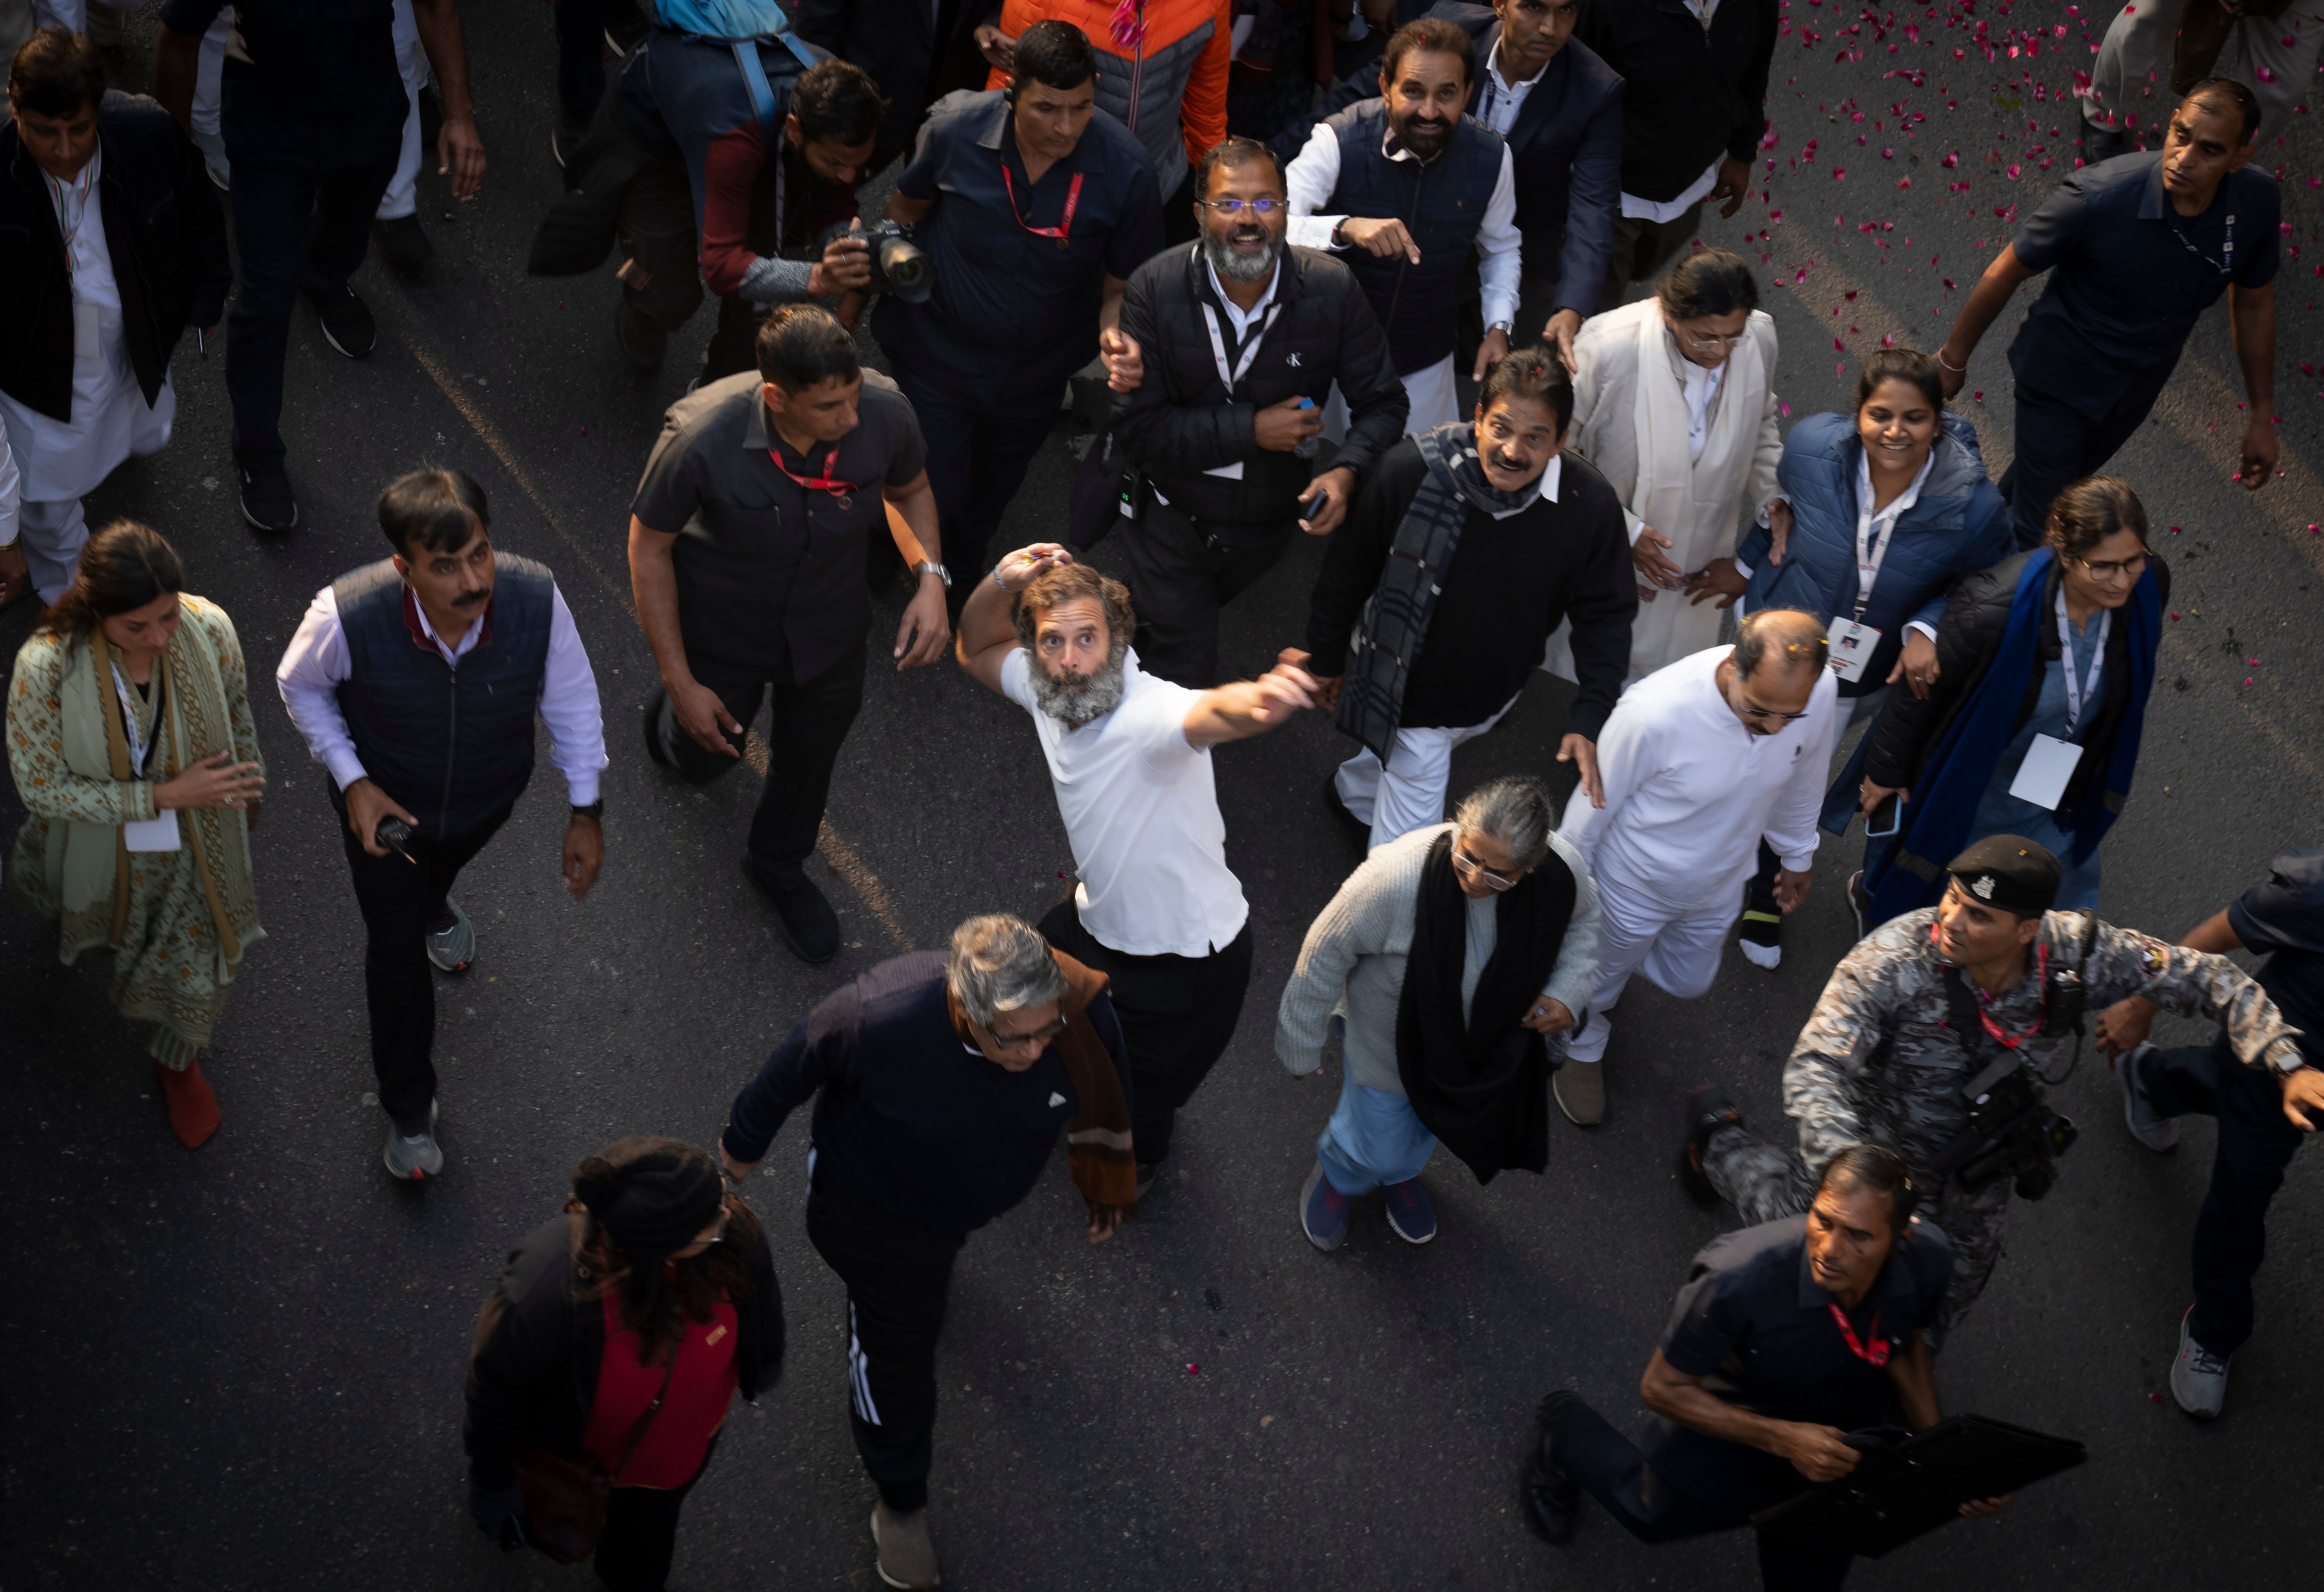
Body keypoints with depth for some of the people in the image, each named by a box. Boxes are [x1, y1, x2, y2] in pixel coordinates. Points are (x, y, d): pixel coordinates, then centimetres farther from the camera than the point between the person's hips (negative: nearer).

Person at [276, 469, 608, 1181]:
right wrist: (353, 781, -21)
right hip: (386, 803, -2)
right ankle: (409, 1108, 44)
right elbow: (300, 685, -14)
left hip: (487, 798, 2)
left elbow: (570, 695, -15)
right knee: (397, 951, 17)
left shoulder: (536, 598, -37)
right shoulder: (347, 617, -40)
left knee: (445, 862, 38)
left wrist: (586, 810, -10)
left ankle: (432, 904, 78)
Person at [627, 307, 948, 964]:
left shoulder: (886, 413, -30)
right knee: (704, 755, 24)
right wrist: (680, 683, -17)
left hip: (829, 632, 3)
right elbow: (649, 549, -21)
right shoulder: (702, 439, -38)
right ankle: (668, 717, 64)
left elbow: (910, 489, -5)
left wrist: (931, 576, -23)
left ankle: (779, 866, 58)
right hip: (723, 632, -2)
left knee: (810, 755, 26)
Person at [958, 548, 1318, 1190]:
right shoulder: (1044, 688, -12)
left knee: (1134, 1116, 15)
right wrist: (1002, 581, -15)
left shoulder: (1151, 712, -36)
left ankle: (1141, 1159, 52)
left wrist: (1259, 701, -85)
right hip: (1098, 922, 7)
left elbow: (1215, 712, -59)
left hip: (1188, 961, -7)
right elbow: (977, 650, 8)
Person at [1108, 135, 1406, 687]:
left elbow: (1383, 403, -9)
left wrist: (1346, 470, -29)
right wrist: (1252, 430, -28)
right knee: (1184, 679, 3)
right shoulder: (1155, 290, -20)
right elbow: (1138, 428, -21)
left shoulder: (1332, 289, -16)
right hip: (1175, 522, -2)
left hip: (1271, 523, 2)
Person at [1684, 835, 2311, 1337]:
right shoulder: (1894, 960, -36)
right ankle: (1718, 1134, 33)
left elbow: (2208, 981, -14)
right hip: (1880, 1152, -3)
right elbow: (1815, 1070, -40)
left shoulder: (2076, 953, -26)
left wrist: (2288, 1064, -25)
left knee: (1930, 1322, 15)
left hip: (1978, 1178, 4)